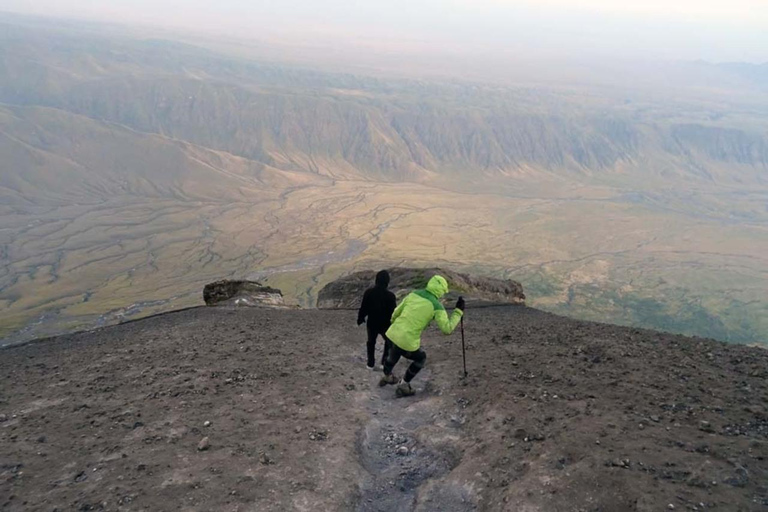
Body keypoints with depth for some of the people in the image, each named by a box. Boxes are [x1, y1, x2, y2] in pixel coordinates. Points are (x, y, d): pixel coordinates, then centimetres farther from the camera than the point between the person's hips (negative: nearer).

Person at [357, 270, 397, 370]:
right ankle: (385, 362, 15)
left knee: (371, 342, 21)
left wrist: (360, 318, 14)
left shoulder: (368, 292, -12)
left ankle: (371, 364, 25)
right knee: (389, 342, 21)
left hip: (371, 324, 3)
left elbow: (363, 308, -3)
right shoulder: (390, 295, -20)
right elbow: (393, 312, -13)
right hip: (385, 324, -2)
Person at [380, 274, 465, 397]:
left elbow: (396, 312, 15)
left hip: (394, 333, 6)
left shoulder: (413, 294, 7)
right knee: (420, 358, 26)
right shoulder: (437, 306, -9)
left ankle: (386, 377, 61)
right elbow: (447, 329, -8)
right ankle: (403, 386, 29)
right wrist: (459, 311, 0)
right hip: (408, 342, -6)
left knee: (393, 356, 36)